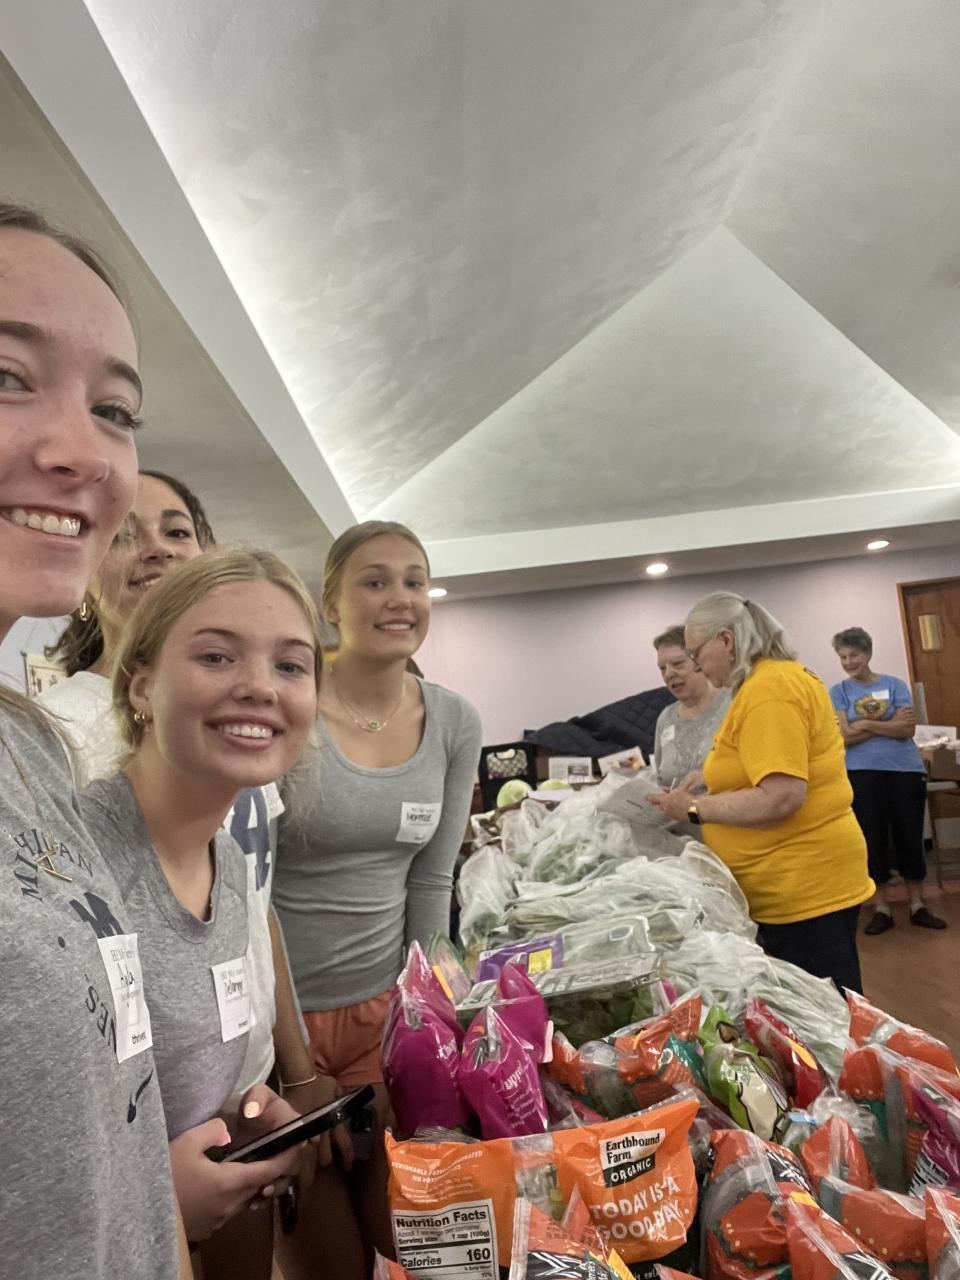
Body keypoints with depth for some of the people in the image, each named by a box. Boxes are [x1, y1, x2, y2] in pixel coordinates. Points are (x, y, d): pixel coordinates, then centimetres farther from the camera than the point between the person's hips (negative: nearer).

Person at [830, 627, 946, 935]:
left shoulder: (895, 685, 3)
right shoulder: (838, 692, 2)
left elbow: (908, 729, -8)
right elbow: (845, 737, -10)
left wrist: (865, 725, -14)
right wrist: (890, 724, -11)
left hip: (906, 771, 1)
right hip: (862, 774, -1)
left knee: (910, 838, 8)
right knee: (873, 840, 5)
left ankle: (918, 906, 23)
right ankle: (881, 908, 17)